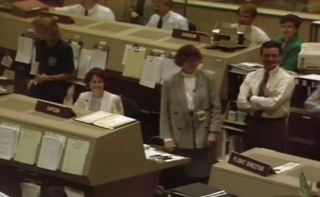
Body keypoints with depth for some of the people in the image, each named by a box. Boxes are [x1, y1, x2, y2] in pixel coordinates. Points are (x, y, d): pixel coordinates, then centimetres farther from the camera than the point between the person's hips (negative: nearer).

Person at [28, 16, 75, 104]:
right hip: (42, 82, 4)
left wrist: (48, 78, -15)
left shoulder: (65, 48, -13)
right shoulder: (40, 43, 4)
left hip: (58, 84, -4)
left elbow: (69, 74, -9)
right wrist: (37, 78, 0)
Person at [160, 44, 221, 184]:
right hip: (181, 141, 0)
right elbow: (164, 113, 3)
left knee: (204, 179, 2)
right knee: (183, 181, 1)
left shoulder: (208, 77, 3)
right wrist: (167, 138, -3)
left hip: (204, 139, 0)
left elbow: (216, 107, 4)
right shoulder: (170, 83, 2)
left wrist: (213, 131, -3)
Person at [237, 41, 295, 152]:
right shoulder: (251, 76, 4)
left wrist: (252, 98, -9)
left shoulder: (287, 79, -9)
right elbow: (241, 103, -7)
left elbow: (273, 104, -21)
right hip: (252, 124, 4)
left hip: (274, 127, -4)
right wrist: (265, 101, -16)